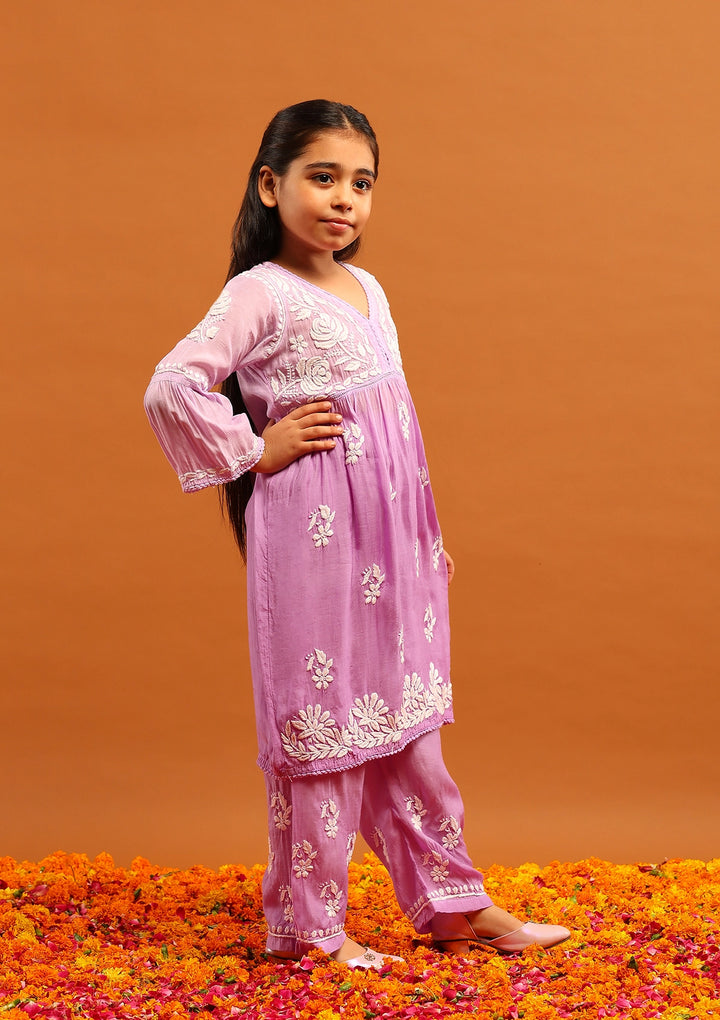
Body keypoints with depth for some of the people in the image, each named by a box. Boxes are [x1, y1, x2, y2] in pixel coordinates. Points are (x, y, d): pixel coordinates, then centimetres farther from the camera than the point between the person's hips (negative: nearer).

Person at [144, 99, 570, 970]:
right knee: (322, 726, 0)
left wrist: (429, 538, 19)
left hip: (392, 544, 8)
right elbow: (170, 390, -20)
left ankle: (456, 904, 26)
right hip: (313, 540, -7)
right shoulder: (261, 294, -11)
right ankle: (309, 926, 14)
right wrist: (254, 451, -13)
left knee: (408, 723, 15)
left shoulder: (365, 289, 13)